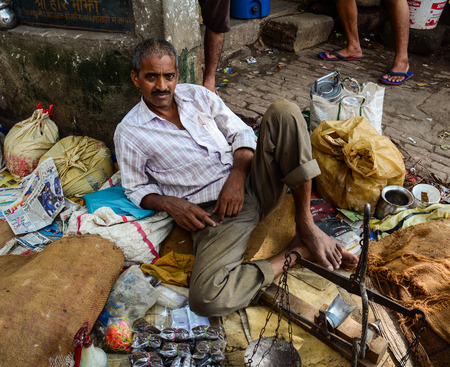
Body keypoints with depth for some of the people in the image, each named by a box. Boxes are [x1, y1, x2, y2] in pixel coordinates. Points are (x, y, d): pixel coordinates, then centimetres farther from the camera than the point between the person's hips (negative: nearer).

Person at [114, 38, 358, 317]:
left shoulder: (198, 95, 13)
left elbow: (242, 132, 11)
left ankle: (306, 226, -16)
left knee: (284, 111, -19)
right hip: (214, 213, -3)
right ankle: (295, 253, -10)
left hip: (251, 182, 4)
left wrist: (238, 175, -8)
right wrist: (171, 204, -11)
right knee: (205, 297, -29)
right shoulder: (129, 133, 4)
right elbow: (137, 189, 10)